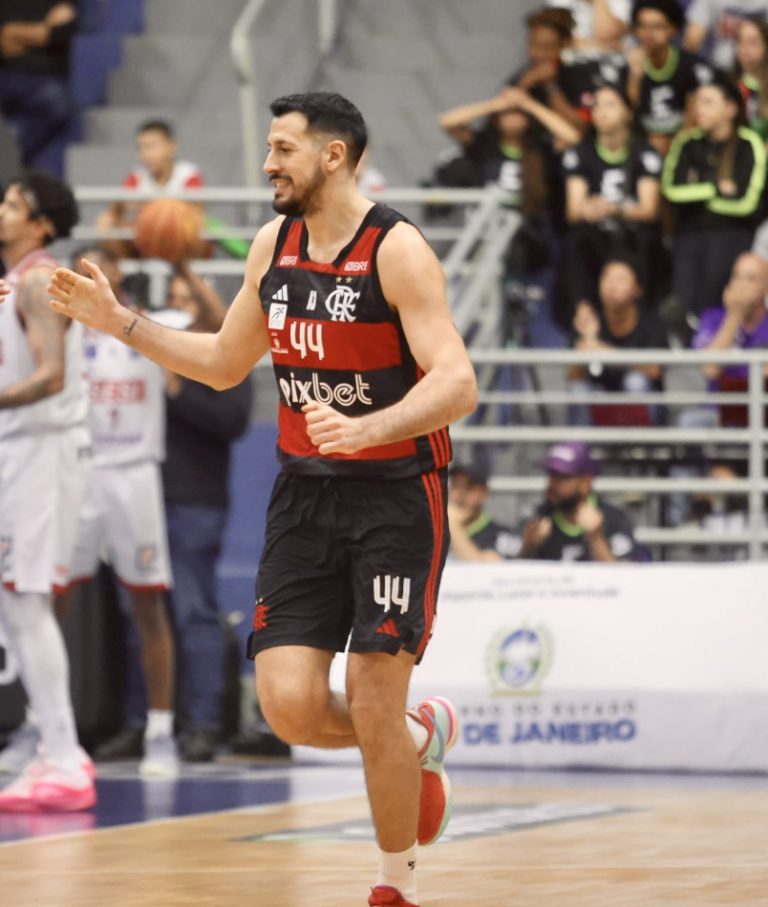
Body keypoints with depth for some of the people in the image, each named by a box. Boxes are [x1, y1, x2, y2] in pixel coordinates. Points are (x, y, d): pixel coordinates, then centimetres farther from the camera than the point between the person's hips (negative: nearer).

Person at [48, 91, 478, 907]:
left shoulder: (396, 250, -15)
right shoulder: (273, 245, 6)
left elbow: (457, 384, -24)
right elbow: (223, 364, 20)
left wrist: (364, 429, -39)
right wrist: (120, 322, 11)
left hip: (395, 496, -6)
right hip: (304, 495, 6)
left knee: (372, 712, -6)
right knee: (290, 708, -7)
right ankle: (421, 736, 24)